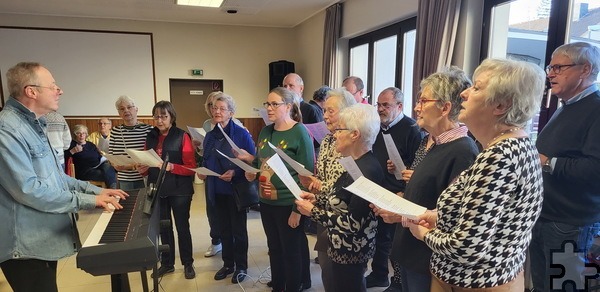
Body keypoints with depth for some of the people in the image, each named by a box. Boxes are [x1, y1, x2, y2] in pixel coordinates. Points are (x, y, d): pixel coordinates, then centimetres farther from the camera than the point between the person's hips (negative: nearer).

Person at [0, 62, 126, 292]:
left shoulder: (33, 125, 15)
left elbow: (54, 175, 18)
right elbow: (28, 189, -26)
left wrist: (95, 191, 8)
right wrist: (87, 201, -21)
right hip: (26, 246, -10)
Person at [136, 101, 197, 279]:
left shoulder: (182, 137, -10)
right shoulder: (151, 137, 7)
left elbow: (191, 168, -13)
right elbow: (147, 164, 14)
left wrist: (172, 167, -27)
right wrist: (143, 169, -7)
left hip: (179, 190, -5)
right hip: (157, 190, 5)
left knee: (182, 227, 7)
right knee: (163, 228, 14)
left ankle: (188, 264, 23)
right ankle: (167, 263, 31)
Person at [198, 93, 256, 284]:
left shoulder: (242, 134, -12)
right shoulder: (210, 136, 6)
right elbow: (206, 162, 15)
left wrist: (235, 172, -25)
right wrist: (202, 172, -5)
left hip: (237, 189, -5)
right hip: (217, 190, 6)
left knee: (238, 229, 7)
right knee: (224, 229, 17)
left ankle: (241, 266, 24)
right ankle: (228, 264, 32)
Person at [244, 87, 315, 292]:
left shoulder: (300, 132, -13)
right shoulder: (265, 131, 7)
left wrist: (297, 208, -17)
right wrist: (252, 171, -3)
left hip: (288, 204, -6)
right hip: (266, 201, 7)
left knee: (291, 251, 10)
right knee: (274, 248, 20)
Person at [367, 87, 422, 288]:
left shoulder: (411, 129, -13)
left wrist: (404, 194, -23)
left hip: (398, 197, -7)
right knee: (379, 236, 17)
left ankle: (401, 281, 26)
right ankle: (378, 275, 35)